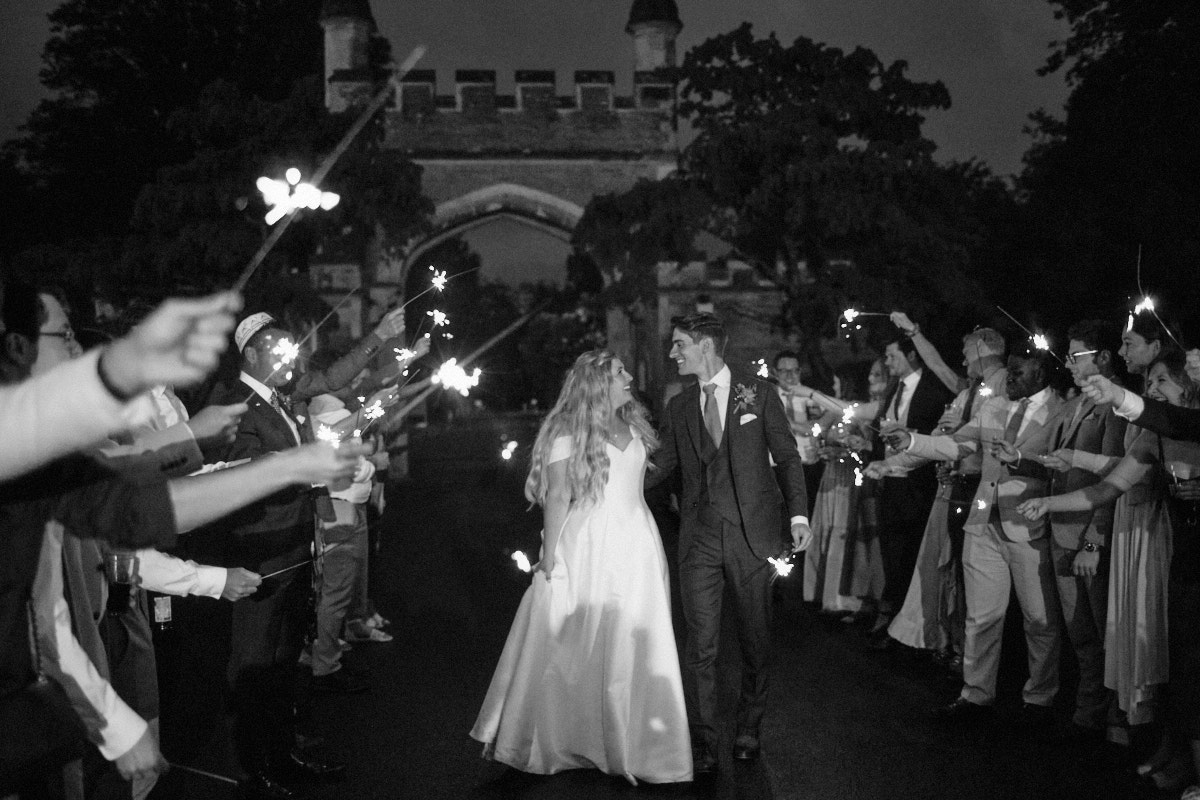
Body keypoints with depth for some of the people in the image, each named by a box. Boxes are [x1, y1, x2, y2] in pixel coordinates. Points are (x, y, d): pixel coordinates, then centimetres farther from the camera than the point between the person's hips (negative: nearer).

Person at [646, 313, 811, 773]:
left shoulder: (759, 393, 2)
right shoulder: (678, 408, 10)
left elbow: (787, 457, 2)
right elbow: (658, 467, 13)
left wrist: (799, 516, -7)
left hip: (752, 533, -1)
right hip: (699, 538, 2)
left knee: (756, 640, 9)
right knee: (700, 644, -1)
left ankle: (748, 731, 28)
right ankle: (702, 744, 10)